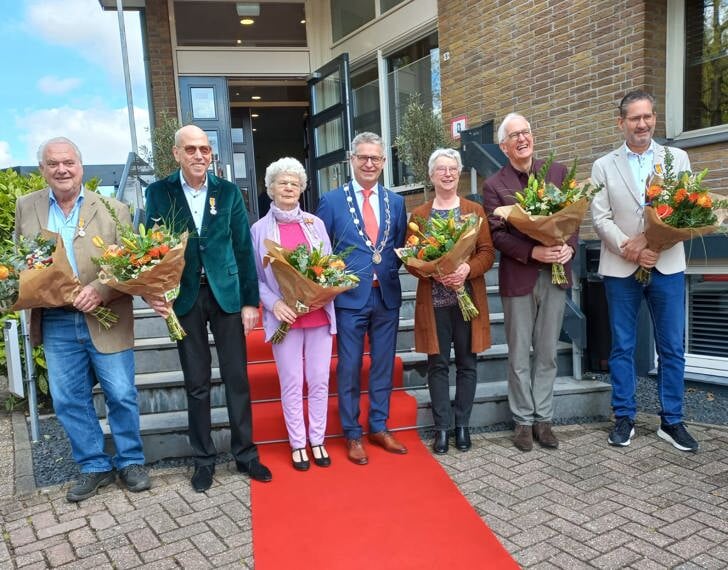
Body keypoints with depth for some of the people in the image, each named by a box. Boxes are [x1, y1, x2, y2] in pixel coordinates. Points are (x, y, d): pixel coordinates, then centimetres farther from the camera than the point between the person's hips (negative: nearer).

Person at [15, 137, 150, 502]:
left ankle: (131, 462, 24)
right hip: (55, 324, 3)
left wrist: (100, 290, -20)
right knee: (68, 400, 10)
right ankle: (94, 467, 26)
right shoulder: (26, 207, 7)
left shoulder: (112, 209, -2)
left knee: (121, 396, 4)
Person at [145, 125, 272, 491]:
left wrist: (250, 301, -1)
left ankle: (245, 454, 22)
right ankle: (204, 459, 24)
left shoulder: (228, 192, 2)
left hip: (226, 293, 0)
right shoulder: (159, 193, 1)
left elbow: (243, 248, 2)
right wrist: (154, 293, -13)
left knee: (237, 378, 6)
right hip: (184, 297, 0)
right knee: (196, 384, 9)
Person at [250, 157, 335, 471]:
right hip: (285, 316, -2)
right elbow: (254, 277, 0)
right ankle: (297, 444, 20)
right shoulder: (259, 229, 1)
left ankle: (317, 440, 23)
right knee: (291, 383, 5)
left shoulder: (315, 223, 7)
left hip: (319, 313, 2)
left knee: (319, 380, 8)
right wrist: (273, 303, -16)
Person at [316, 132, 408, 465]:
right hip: (350, 297, -3)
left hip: (387, 295, 3)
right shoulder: (332, 201, -1)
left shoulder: (395, 201, 9)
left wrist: (392, 267, -4)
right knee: (349, 368, 5)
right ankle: (352, 435, 19)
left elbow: (401, 247, 13)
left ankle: (379, 427, 28)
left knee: (383, 365, 12)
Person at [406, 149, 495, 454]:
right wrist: (434, 272, -17)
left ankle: (462, 425, 18)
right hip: (434, 300, 0)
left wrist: (467, 269, -18)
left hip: (469, 298, 1)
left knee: (467, 363, 6)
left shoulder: (475, 210, 8)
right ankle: (442, 427, 12)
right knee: (438, 364, 3)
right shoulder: (419, 214, 8)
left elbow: (487, 252, 1)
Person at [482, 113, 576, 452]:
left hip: (555, 274, 2)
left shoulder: (557, 172, 7)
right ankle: (523, 421, 21)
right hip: (518, 276, -2)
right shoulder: (494, 186, -1)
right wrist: (533, 252, -20)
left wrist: (570, 246, -10)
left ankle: (543, 418, 23)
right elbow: (497, 234, -7)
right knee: (519, 356, 7)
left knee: (547, 353, 10)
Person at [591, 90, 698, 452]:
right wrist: (630, 249, -16)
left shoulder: (677, 159, 8)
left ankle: (671, 421, 19)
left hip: (667, 266, 1)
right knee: (622, 347, 6)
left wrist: (648, 239, -15)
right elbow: (600, 218, -2)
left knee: (672, 347, 5)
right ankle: (624, 418, 17)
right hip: (621, 269, -1)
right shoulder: (603, 166, 6)